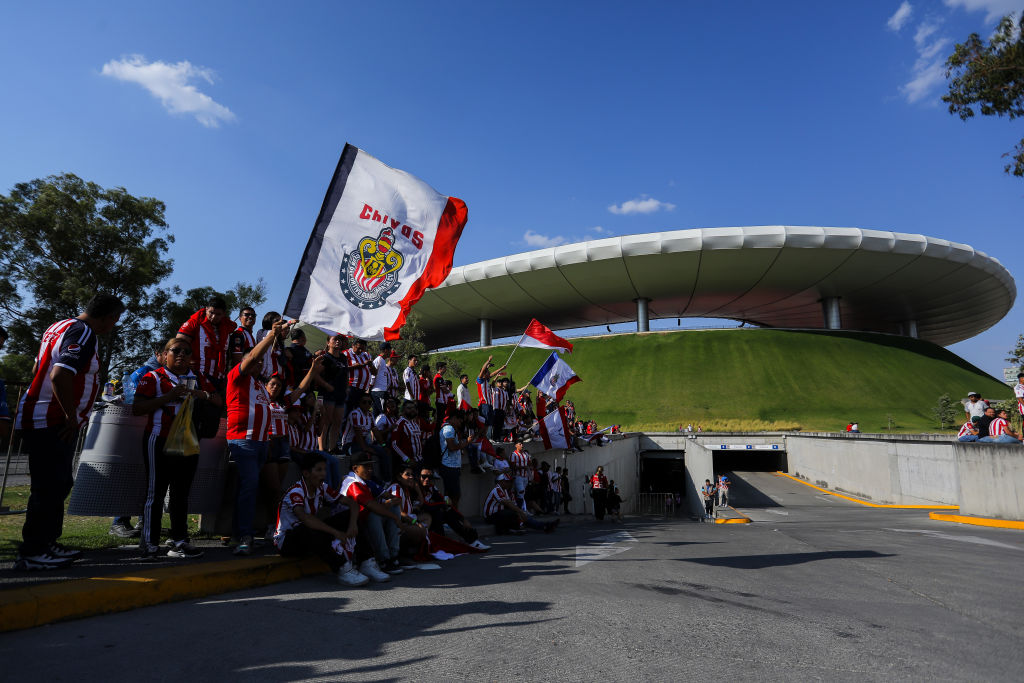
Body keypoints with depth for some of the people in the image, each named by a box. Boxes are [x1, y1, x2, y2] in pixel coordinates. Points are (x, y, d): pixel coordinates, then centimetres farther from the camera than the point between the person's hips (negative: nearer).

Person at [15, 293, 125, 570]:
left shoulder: (58, 326, 14)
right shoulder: (84, 333, -17)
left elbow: (37, 368, 24)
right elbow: (59, 375, -29)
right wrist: (72, 415, -19)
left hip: (38, 418, 10)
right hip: (52, 424, -10)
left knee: (59, 484, 16)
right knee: (49, 488, -3)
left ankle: (46, 544, 25)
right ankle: (32, 553, 4)